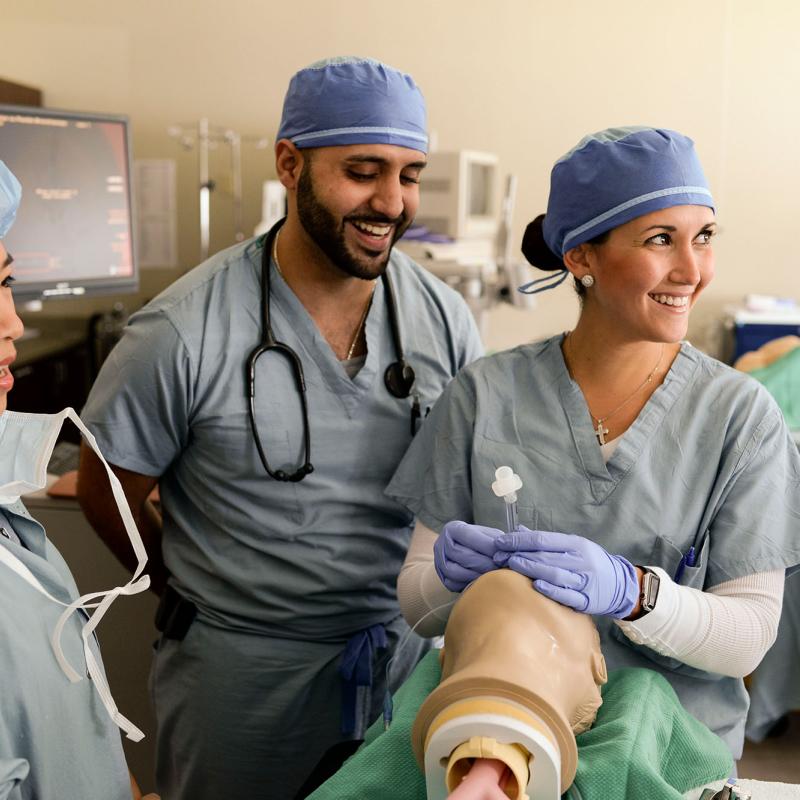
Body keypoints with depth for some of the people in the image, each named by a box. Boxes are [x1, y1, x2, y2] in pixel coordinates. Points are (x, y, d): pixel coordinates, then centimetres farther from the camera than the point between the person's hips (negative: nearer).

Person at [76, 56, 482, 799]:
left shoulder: (444, 318, -6)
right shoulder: (184, 333, -17)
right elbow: (109, 490, -4)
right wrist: (217, 598, 2)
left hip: (411, 651, 4)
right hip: (242, 674, -3)